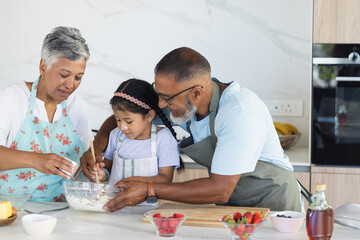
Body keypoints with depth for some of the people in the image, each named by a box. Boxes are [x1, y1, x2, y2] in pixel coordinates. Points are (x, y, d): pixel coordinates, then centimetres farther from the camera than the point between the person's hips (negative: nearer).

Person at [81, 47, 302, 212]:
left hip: (271, 205, -6)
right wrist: (97, 148, -11)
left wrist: (149, 190, -28)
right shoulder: (180, 101, -7)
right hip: (229, 205, 6)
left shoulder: (242, 113, -28)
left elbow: (220, 190, -30)